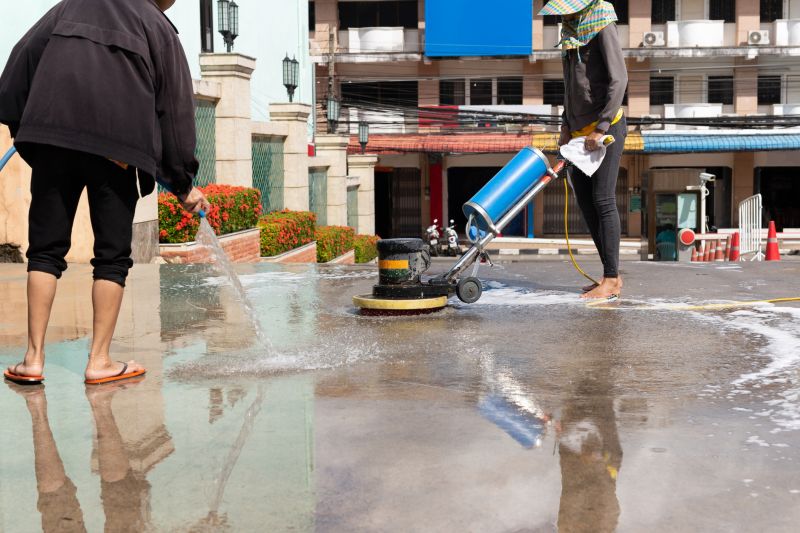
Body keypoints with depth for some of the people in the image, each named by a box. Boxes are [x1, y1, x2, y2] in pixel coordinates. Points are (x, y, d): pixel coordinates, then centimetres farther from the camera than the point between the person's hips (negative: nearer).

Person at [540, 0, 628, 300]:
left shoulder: (602, 26, -9)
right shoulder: (571, 30, 16)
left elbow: (619, 79, -17)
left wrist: (601, 128, -20)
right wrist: (566, 125, 15)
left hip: (606, 127, -8)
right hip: (581, 130, 8)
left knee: (603, 199, -9)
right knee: (585, 201, 7)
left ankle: (611, 280, -5)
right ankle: (611, 275, 13)